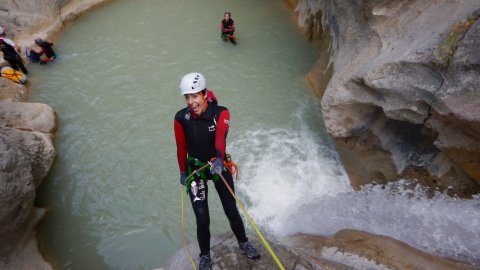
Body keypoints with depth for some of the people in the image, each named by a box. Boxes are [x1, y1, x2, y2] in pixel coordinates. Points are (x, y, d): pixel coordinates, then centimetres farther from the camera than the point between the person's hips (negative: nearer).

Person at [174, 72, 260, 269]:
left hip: (219, 165, 0)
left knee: (231, 211, 8)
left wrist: (219, 159, -55)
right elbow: (181, 148, -3)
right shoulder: (181, 118, -14)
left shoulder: (221, 113, -18)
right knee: (202, 219, 1)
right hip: (195, 169, 1)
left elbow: (220, 136, -37)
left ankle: (243, 243, 39)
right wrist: (183, 172, 7)